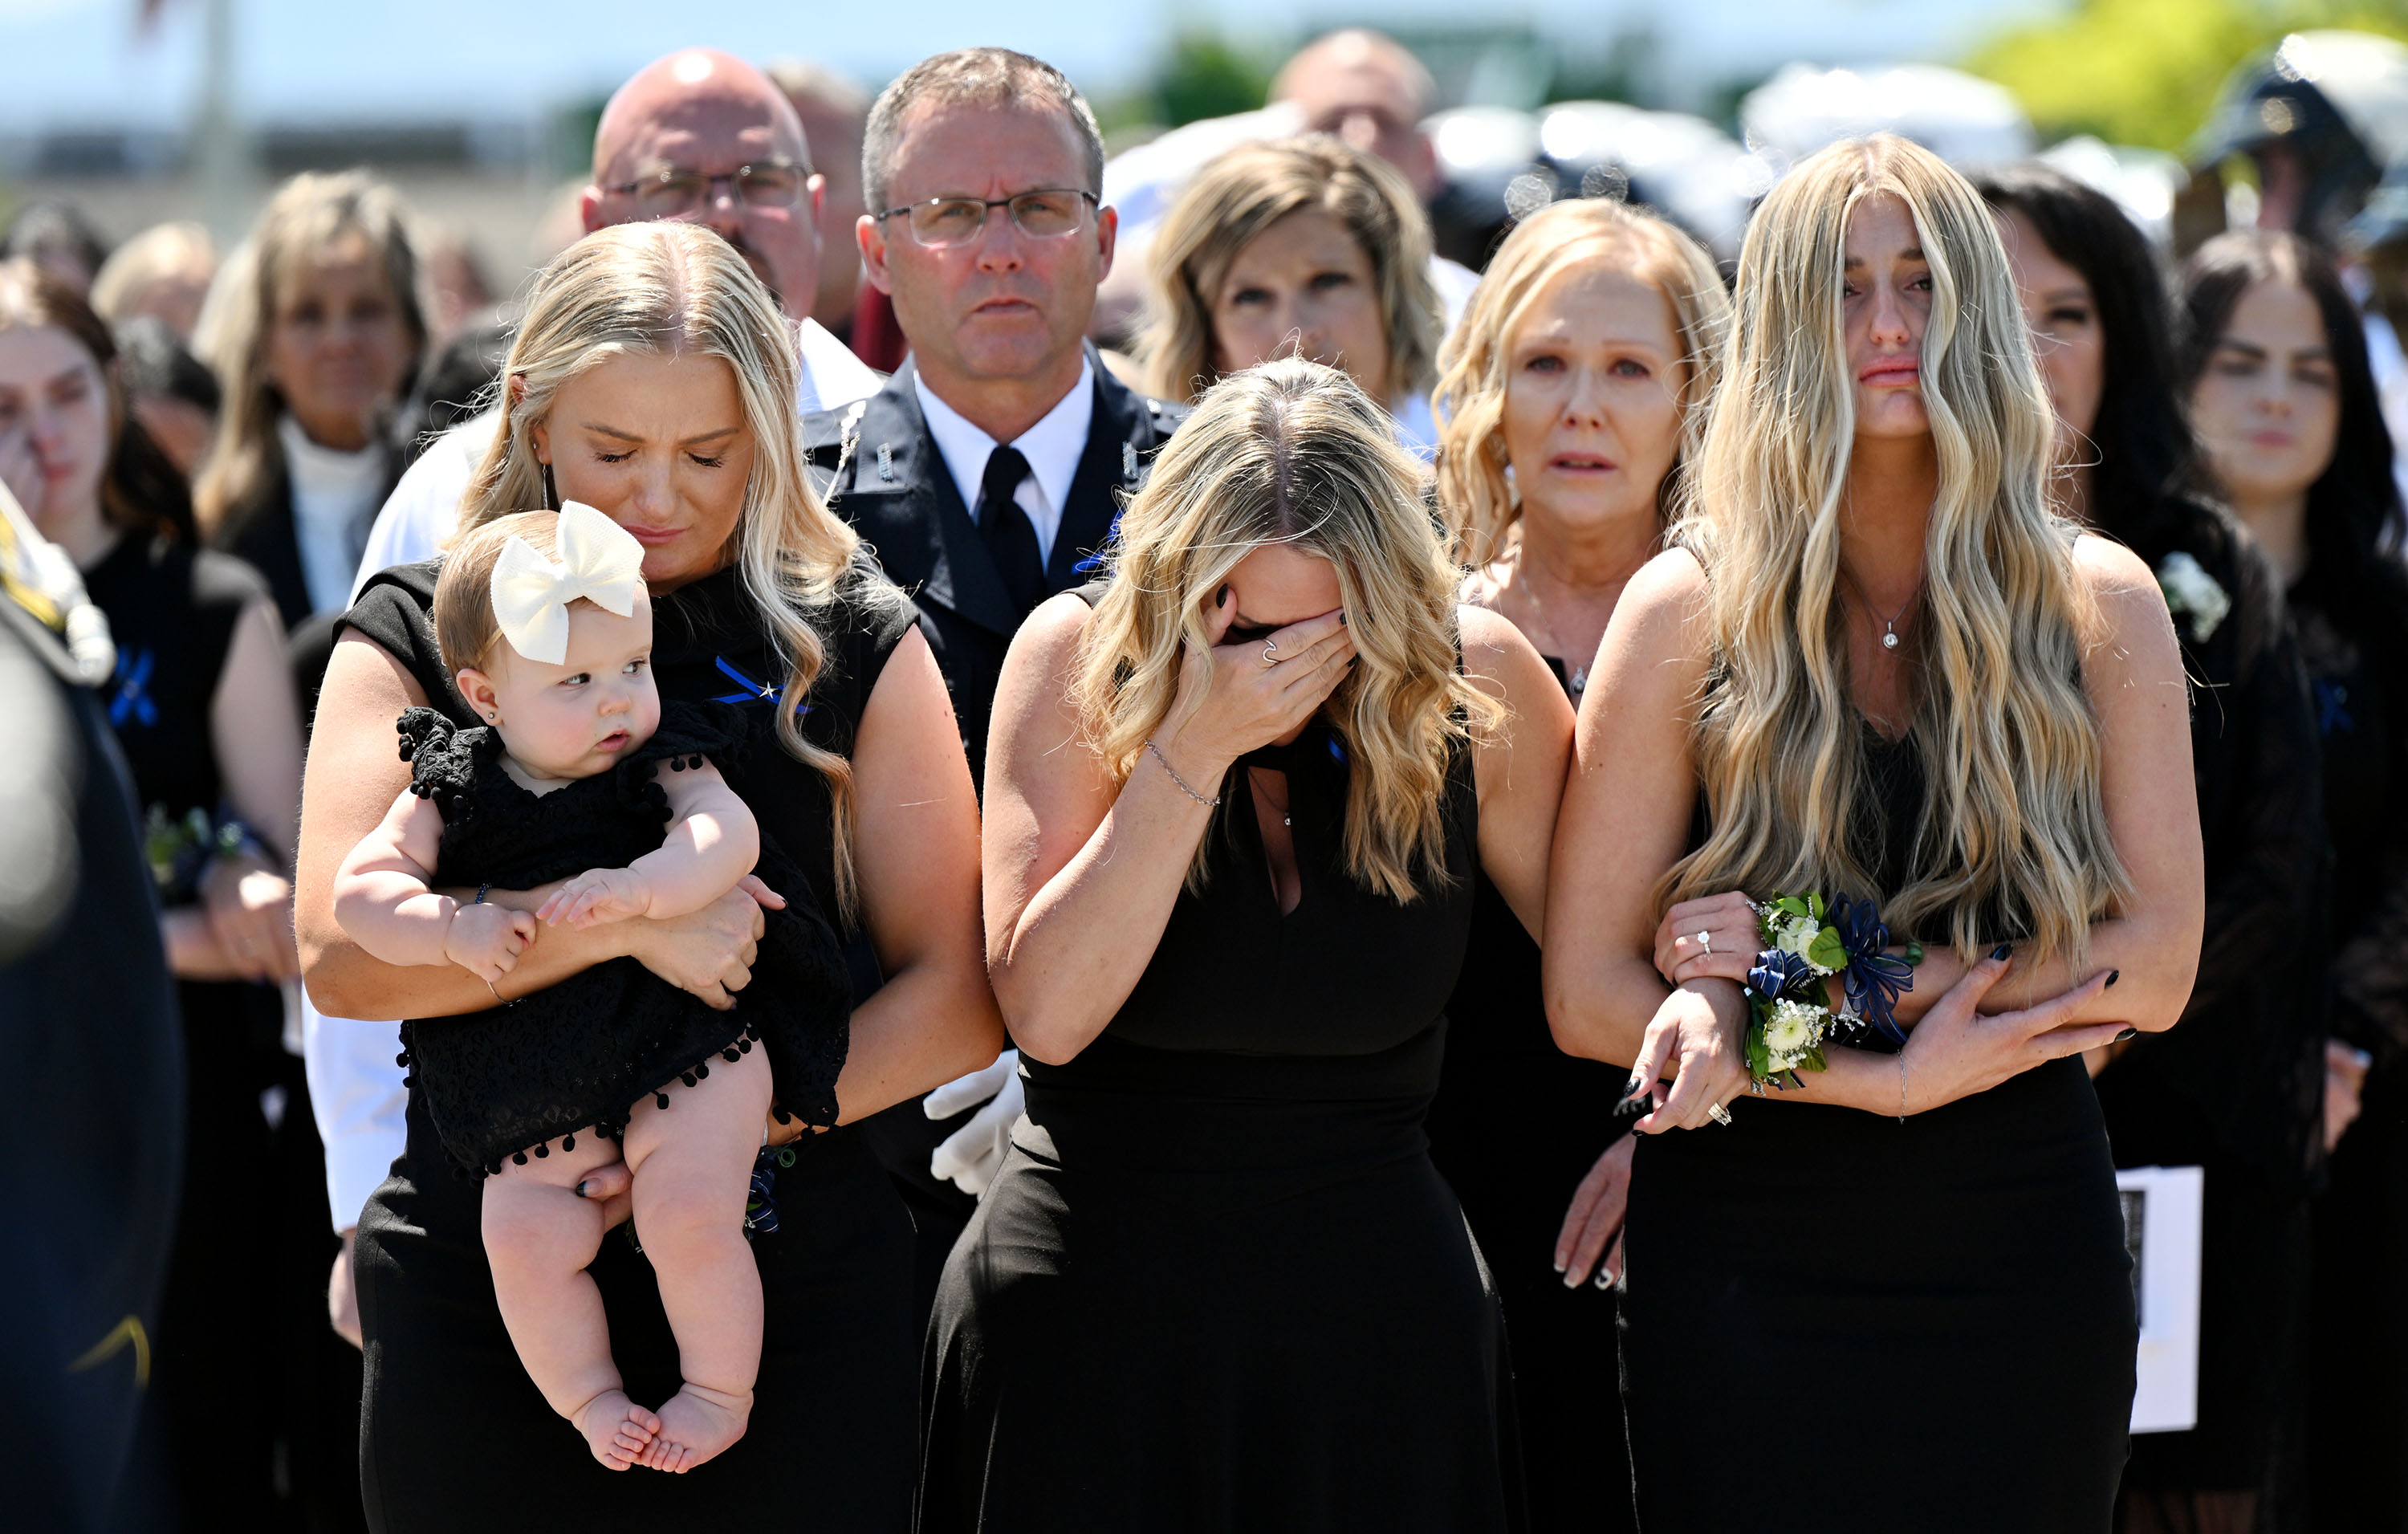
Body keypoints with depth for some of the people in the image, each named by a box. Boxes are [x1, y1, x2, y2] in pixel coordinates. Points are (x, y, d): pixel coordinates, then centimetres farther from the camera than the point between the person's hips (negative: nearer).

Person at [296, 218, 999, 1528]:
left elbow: (958, 999, 1)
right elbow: (344, 958, -9)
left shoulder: (855, 644, 5)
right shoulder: (419, 636, 4)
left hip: (792, 1285, 1)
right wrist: (625, 917, -19)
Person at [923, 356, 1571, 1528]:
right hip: (1089, 1313, -1)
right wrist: (1198, 743, -24)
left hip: (1378, 1313, 1)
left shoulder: (1474, 682, -7)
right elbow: (1044, 1014, -20)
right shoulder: (1081, 654, -10)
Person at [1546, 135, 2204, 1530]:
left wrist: (1830, 979, -13)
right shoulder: (1691, 613, -4)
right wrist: (1889, 1079, -14)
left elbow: (2157, 966, -5)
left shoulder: (2098, 607, 1)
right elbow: (1590, 995, -6)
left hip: (2024, 1274, 2)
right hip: (1748, 1285, -1)